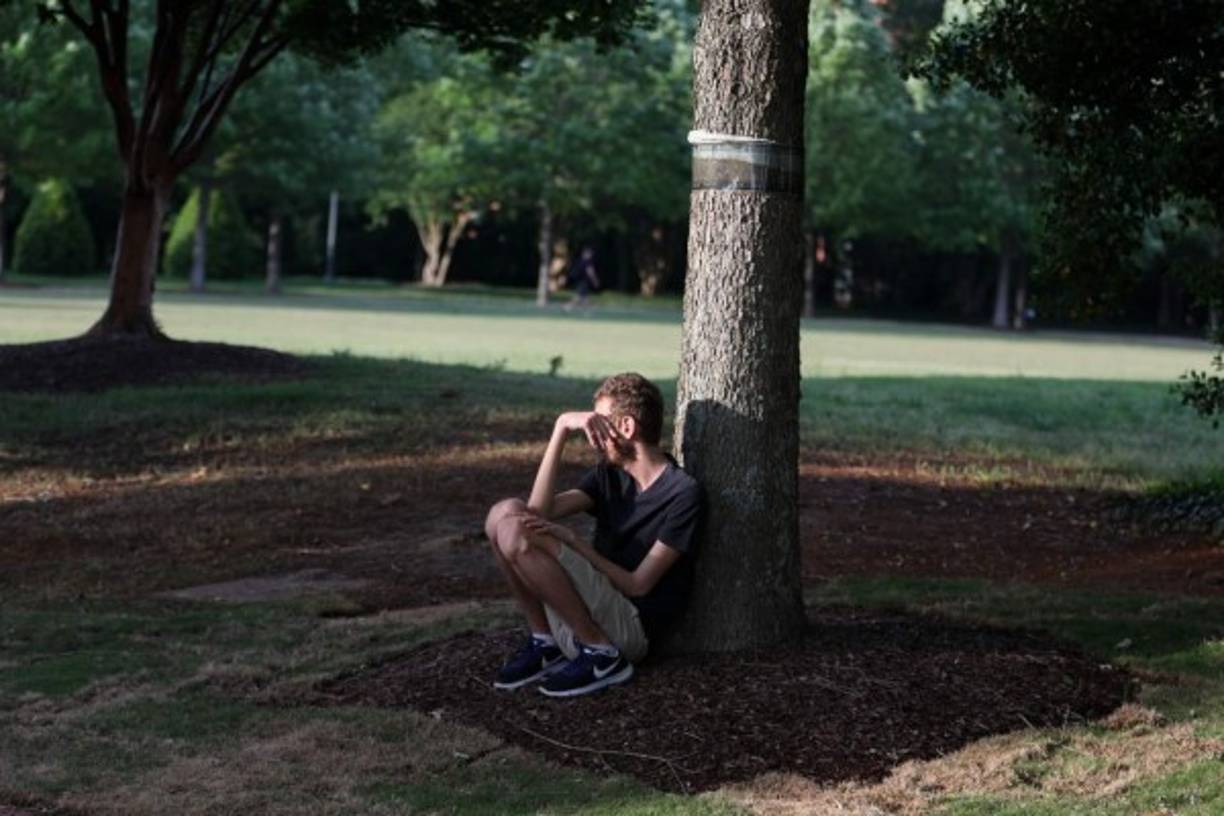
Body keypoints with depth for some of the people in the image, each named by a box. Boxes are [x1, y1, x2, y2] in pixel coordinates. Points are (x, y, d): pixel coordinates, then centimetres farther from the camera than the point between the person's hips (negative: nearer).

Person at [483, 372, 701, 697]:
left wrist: (573, 541, -15)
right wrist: (562, 428, -6)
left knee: (517, 535, -23)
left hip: (631, 628, -8)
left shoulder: (682, 493, -10)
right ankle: (544, 643, 0)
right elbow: (540, 509, -3)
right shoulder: (609, 474, 12)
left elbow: (639, 584, -13)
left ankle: (601, 655, -14)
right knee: (507, 512, -4)